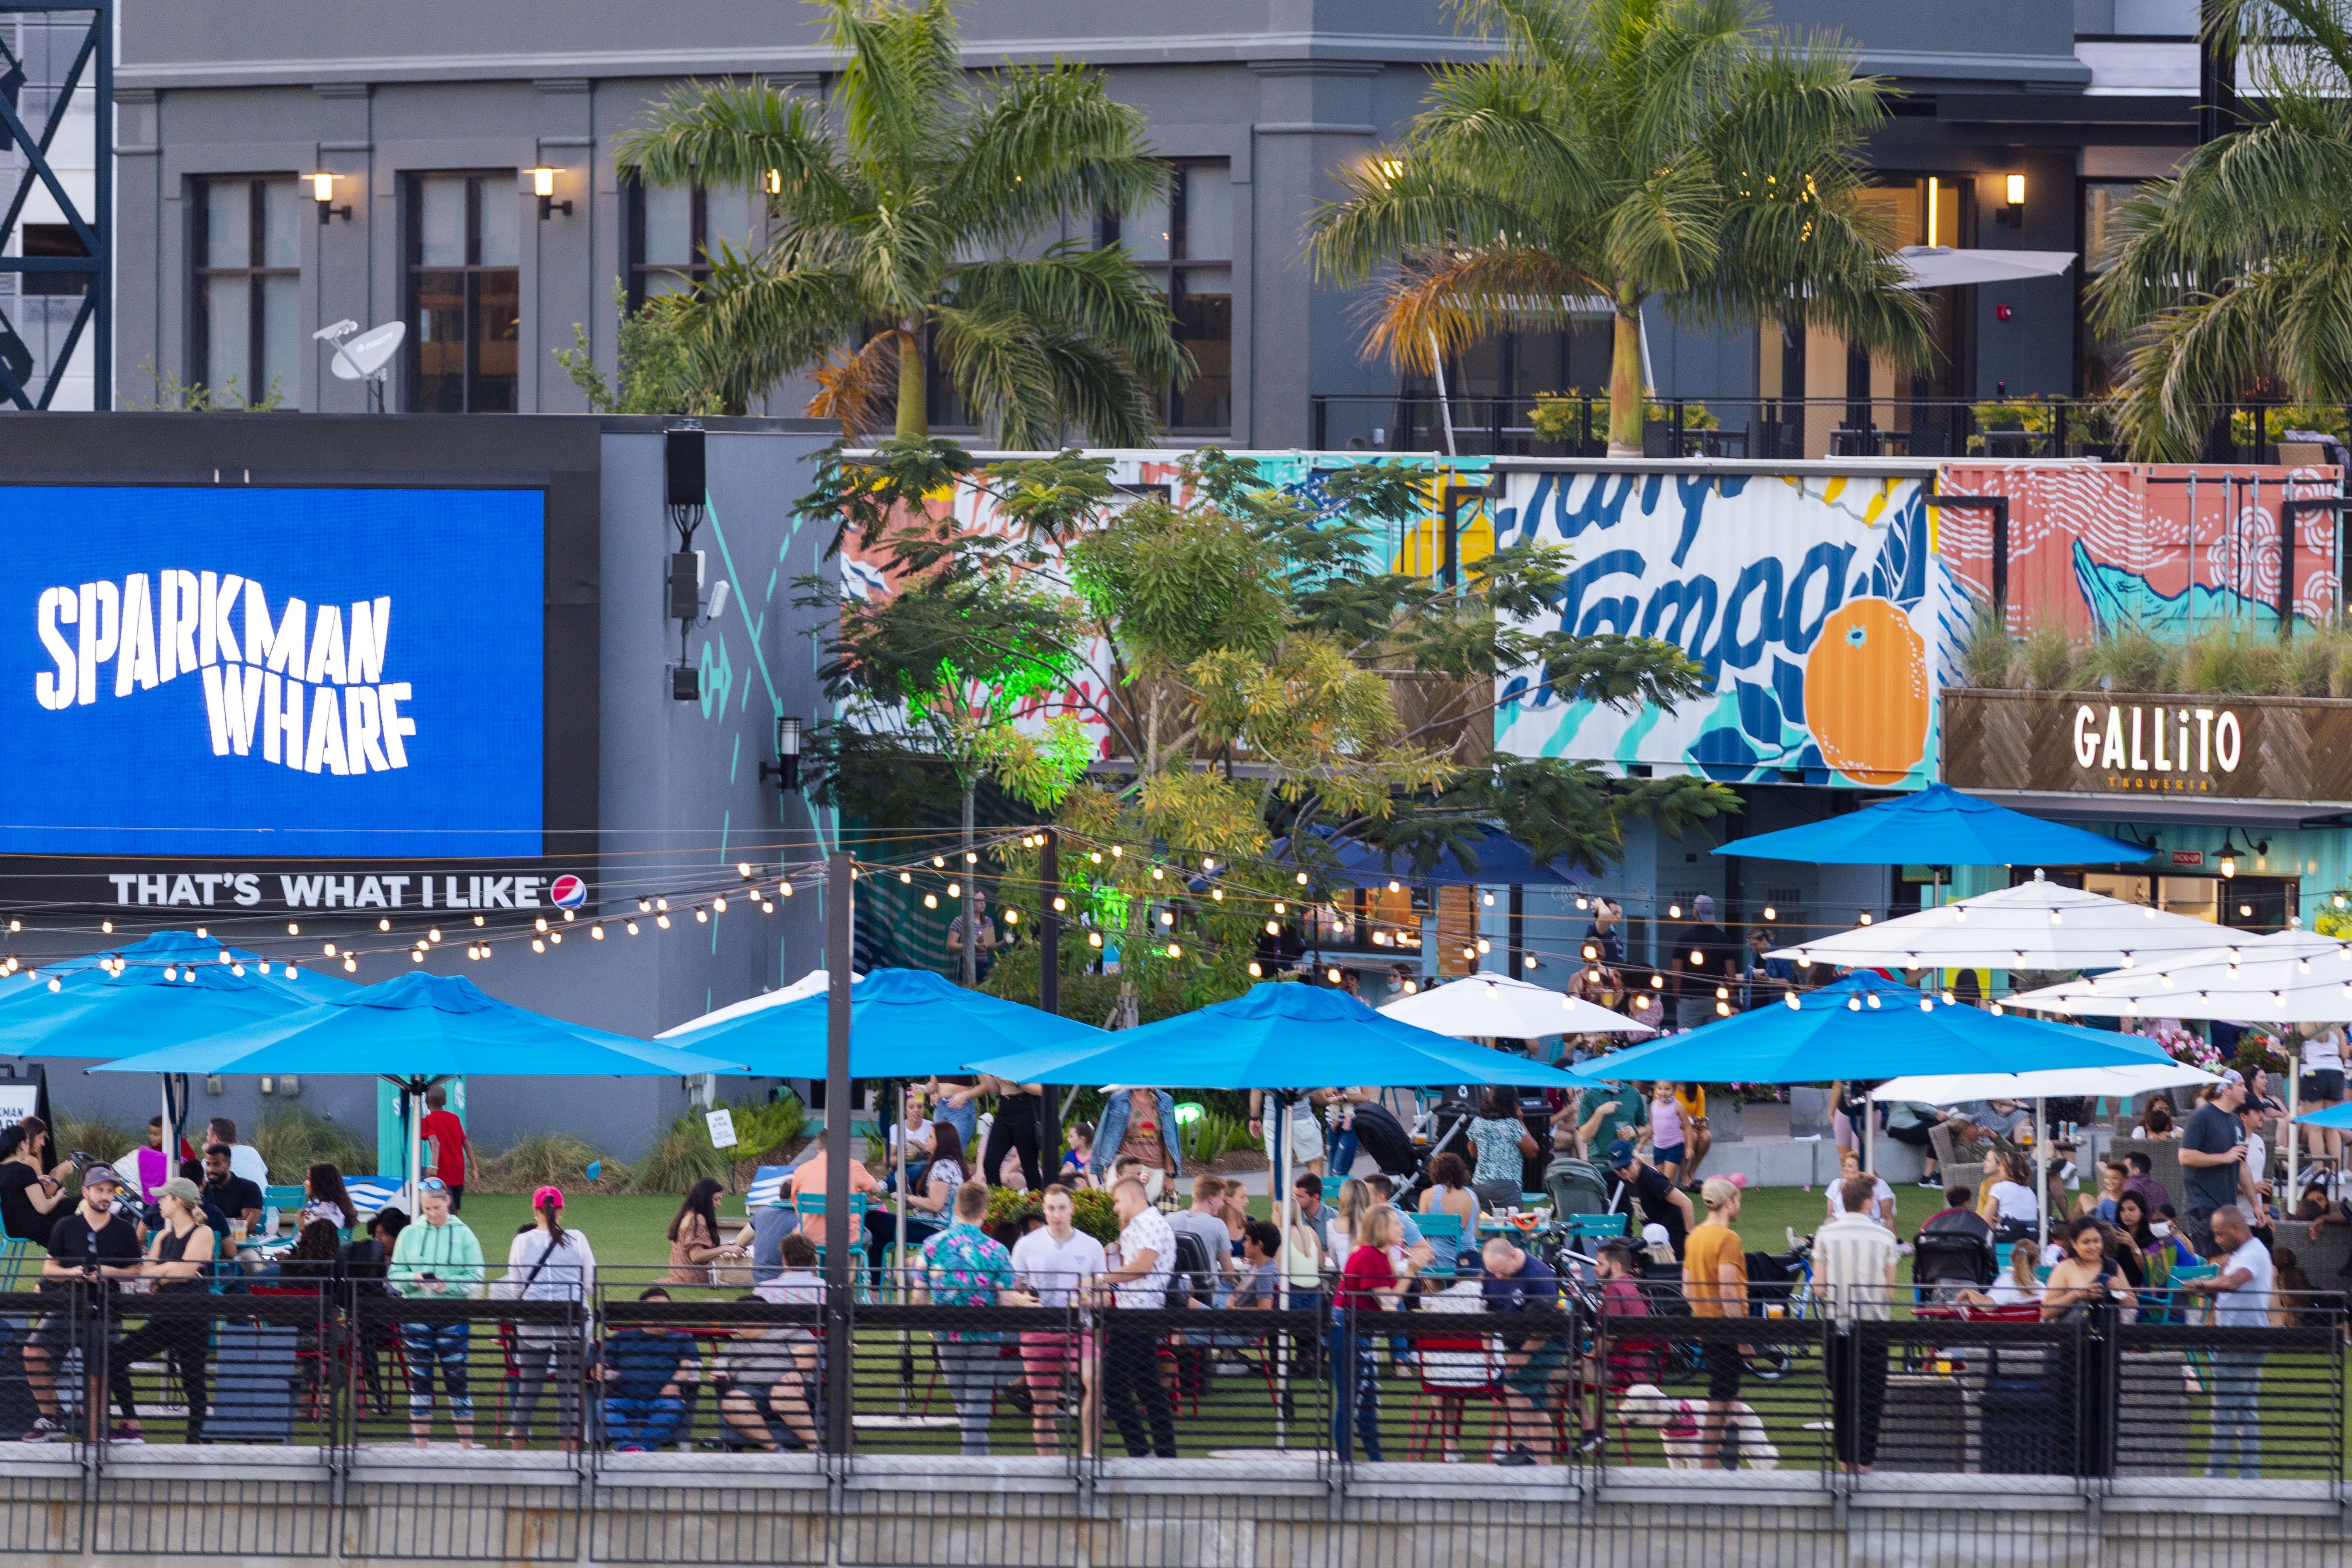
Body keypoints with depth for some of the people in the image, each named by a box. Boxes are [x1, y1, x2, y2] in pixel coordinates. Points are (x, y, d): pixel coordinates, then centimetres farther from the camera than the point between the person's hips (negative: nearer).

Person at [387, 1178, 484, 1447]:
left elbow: (475, 1279, -1)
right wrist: (414, 1279, -14)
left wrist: (448, 1285, -17)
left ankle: (467, 1445, 5)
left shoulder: (463, 1235, 4)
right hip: (417, 1314, 2)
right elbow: (394, 1275, 7)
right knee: (419, 1380, 3)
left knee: (456, 1379, -1)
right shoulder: (409, 1234, 8)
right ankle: (421, 1448, 9)